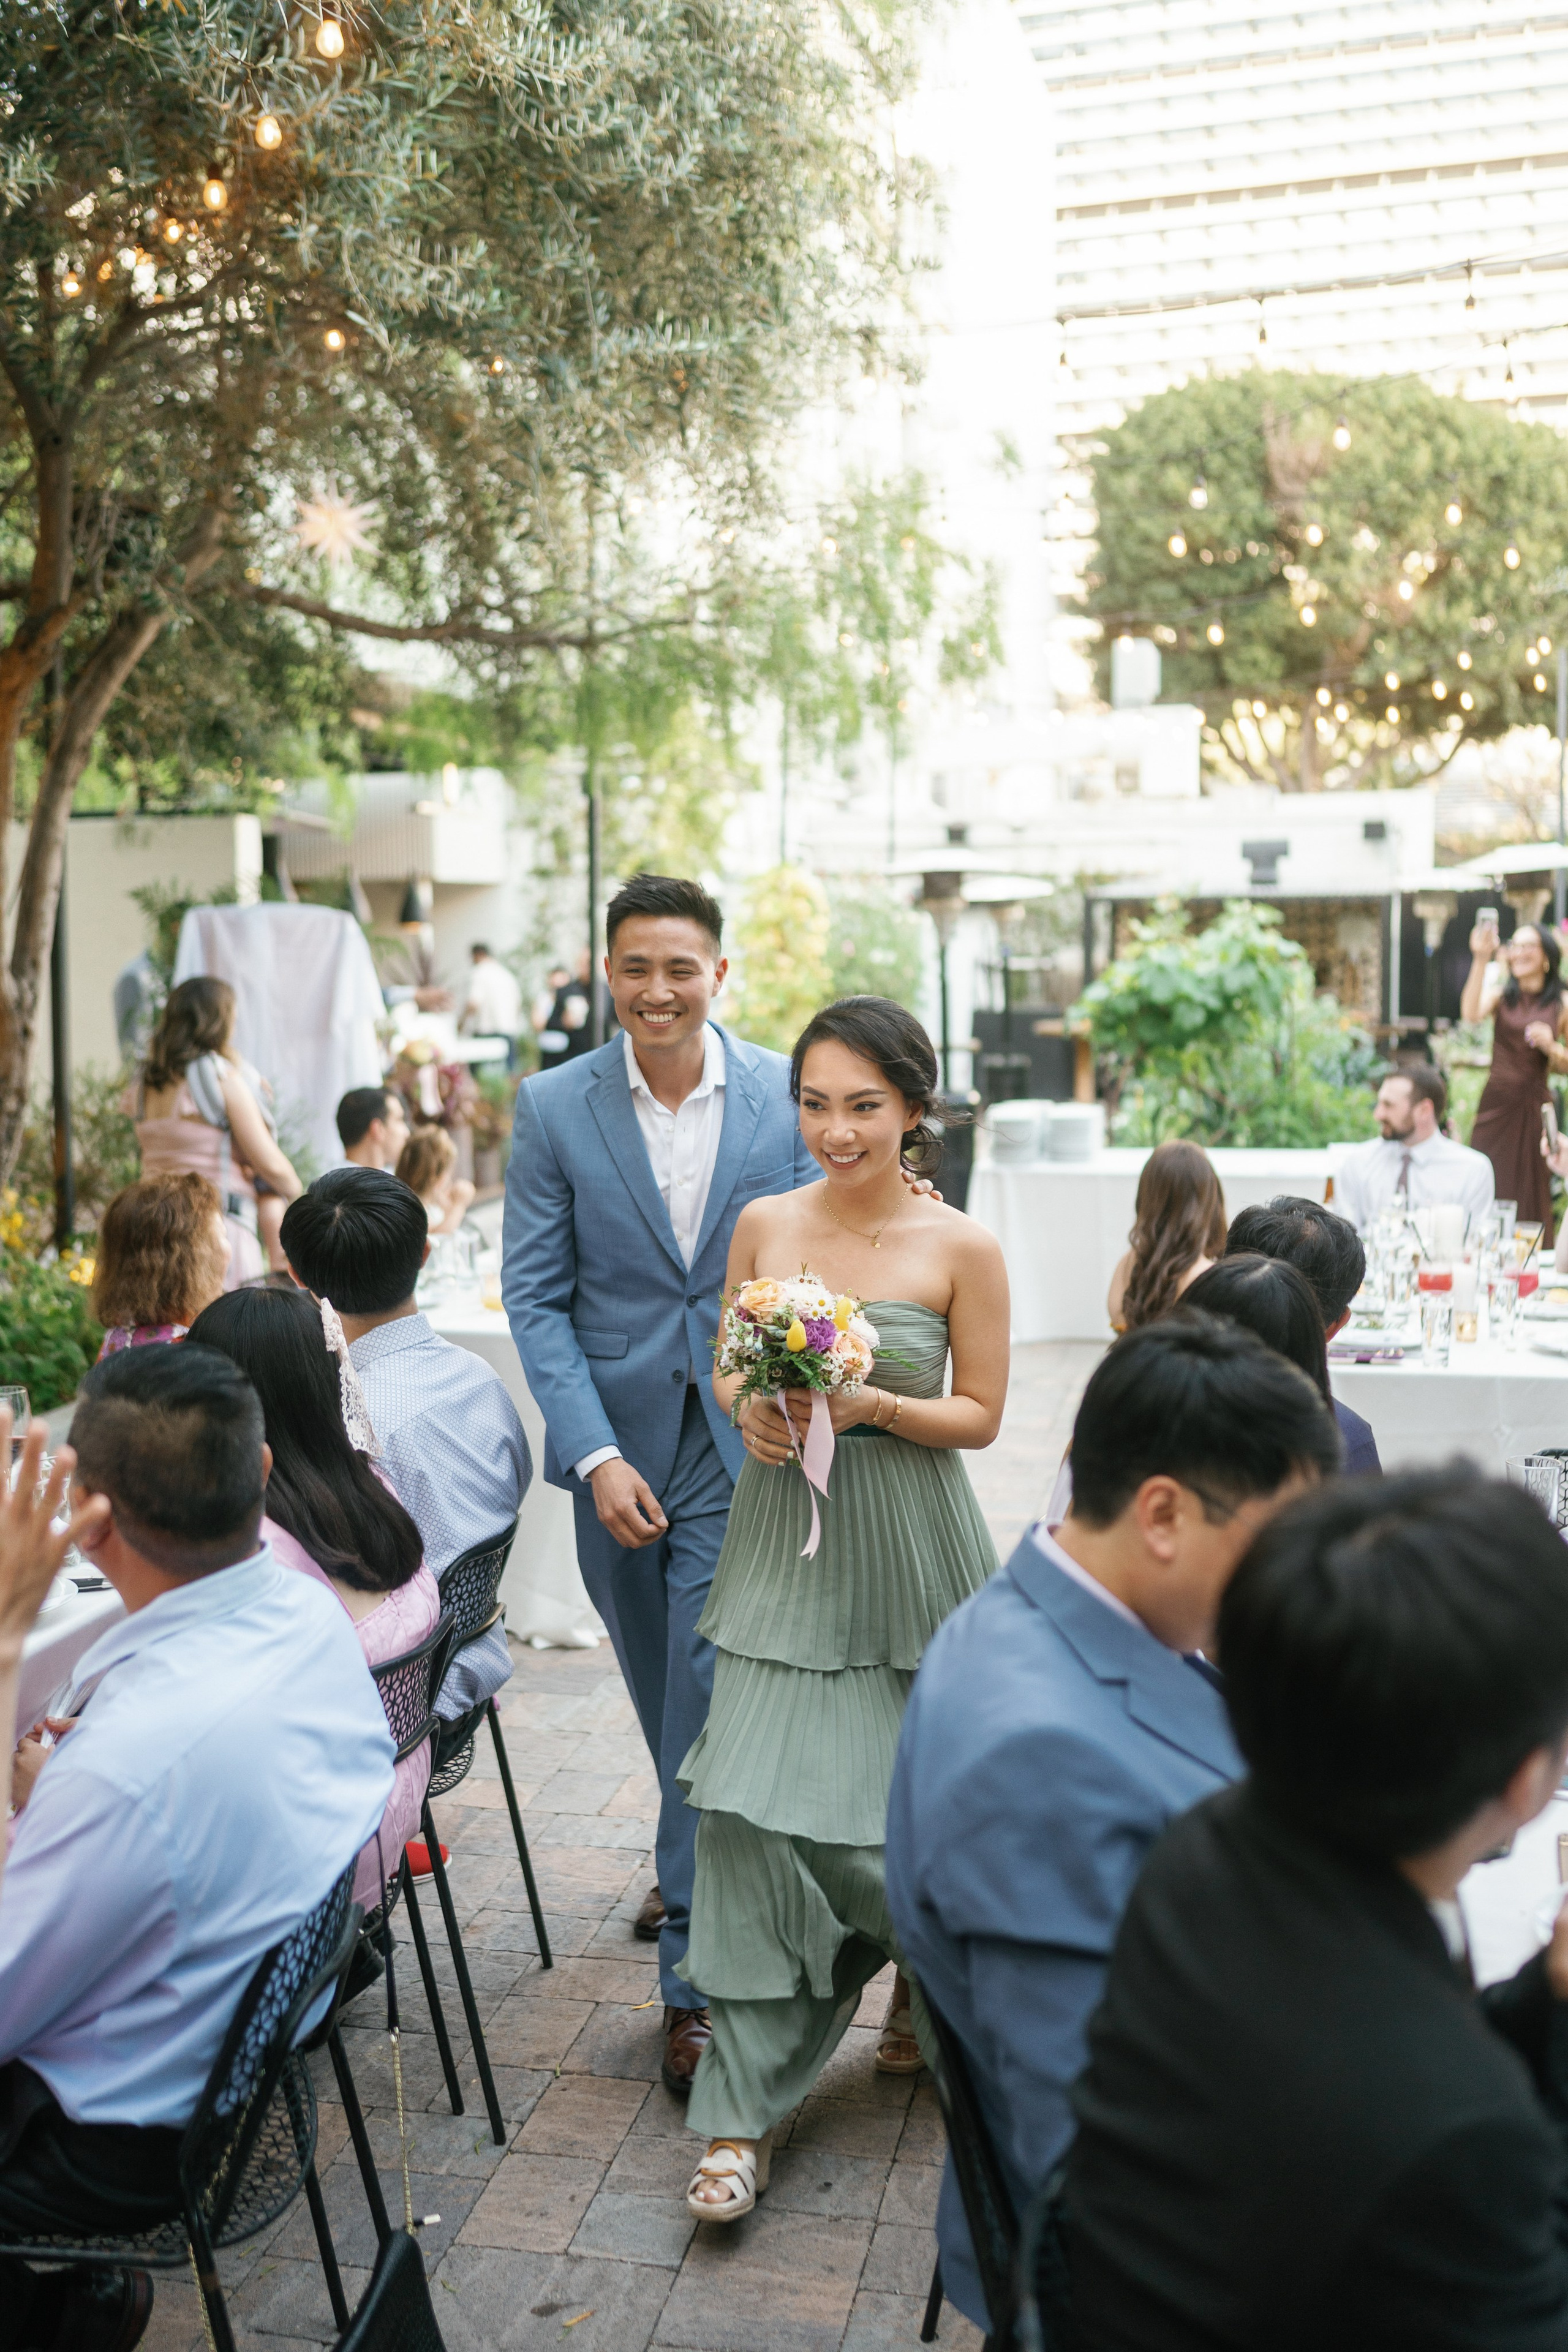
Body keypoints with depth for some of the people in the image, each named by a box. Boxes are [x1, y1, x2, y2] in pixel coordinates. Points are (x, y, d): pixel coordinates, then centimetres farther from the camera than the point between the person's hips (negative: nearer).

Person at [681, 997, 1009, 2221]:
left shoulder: (963, 1248, -8)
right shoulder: (764, 1223, 1)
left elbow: (981, 1414, -3)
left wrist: (870, 1405, -19)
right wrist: (752, 1409, -11)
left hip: (907, 1550, -2)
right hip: (786, 1538, 2)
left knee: (906, 1809, 7)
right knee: (751, 1805, -6)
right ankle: (746, 2113, 6)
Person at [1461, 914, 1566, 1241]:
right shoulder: (1501, 995, 6)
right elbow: (1471, 1013, -18)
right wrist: (1481, 960, -22)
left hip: (1534, 1107, -1)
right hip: (1496, 1103, 1)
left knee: (1531, 1194, 1)